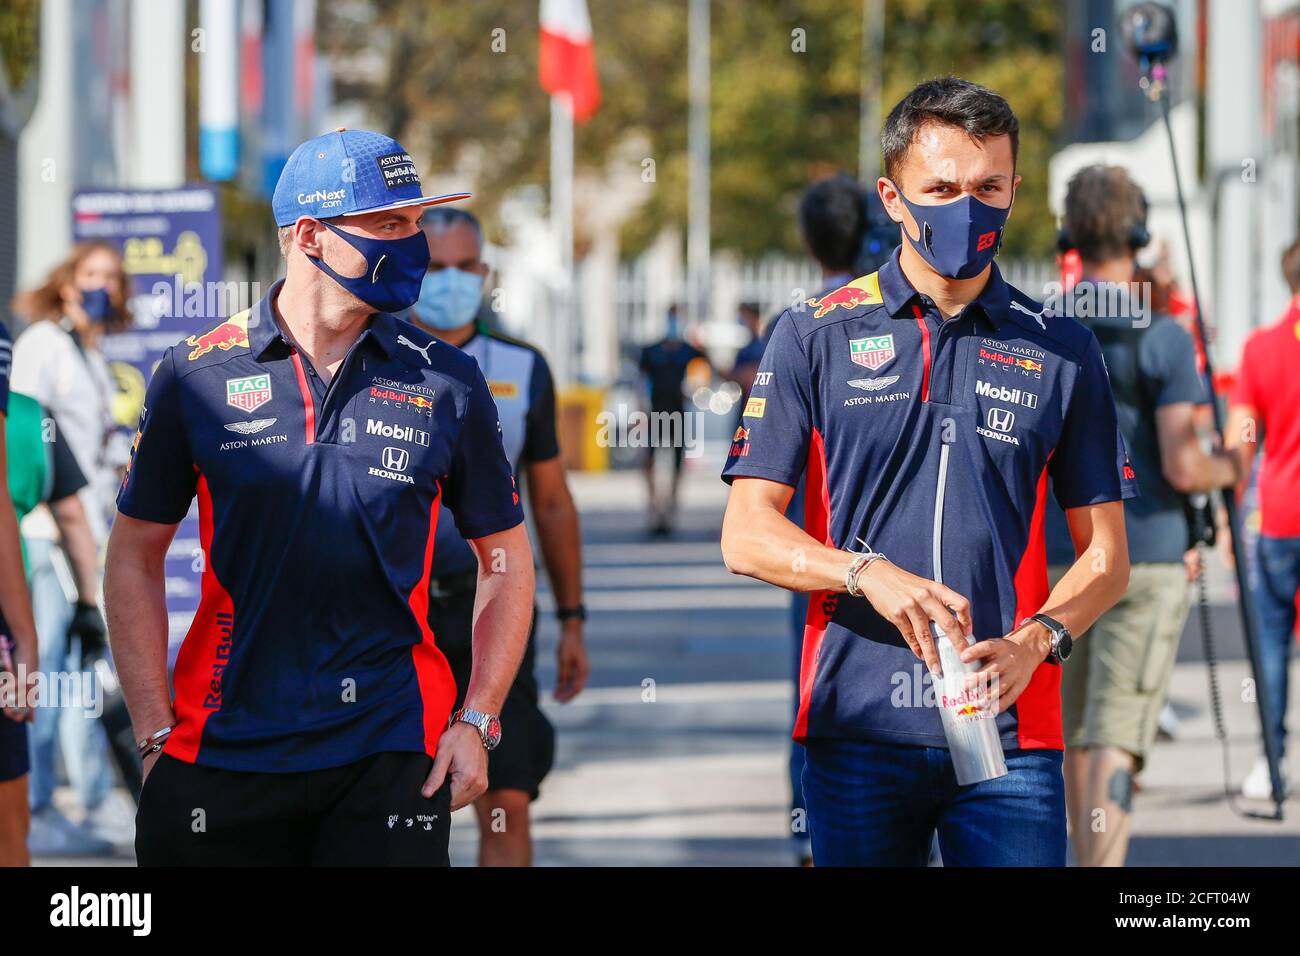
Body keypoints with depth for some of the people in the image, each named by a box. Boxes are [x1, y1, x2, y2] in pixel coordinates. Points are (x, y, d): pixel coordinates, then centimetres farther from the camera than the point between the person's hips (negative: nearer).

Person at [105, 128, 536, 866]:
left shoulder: (447, 382, 4)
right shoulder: (198, 375, 2)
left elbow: (504, 559, 11)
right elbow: (136, 556, 8)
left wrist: (478, 722, 1)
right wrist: (156, 730, 0)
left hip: (391, 756, 0)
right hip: (222, 745, 0)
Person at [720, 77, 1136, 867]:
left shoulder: (1062, 351, 10)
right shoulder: (815, 337, 6)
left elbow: (1106, 555, 10)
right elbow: (747, 535, 1)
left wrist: (1034, 642, -10)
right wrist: (869, 574, -17)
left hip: (1011, 732, 0)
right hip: (857, 729, 0)